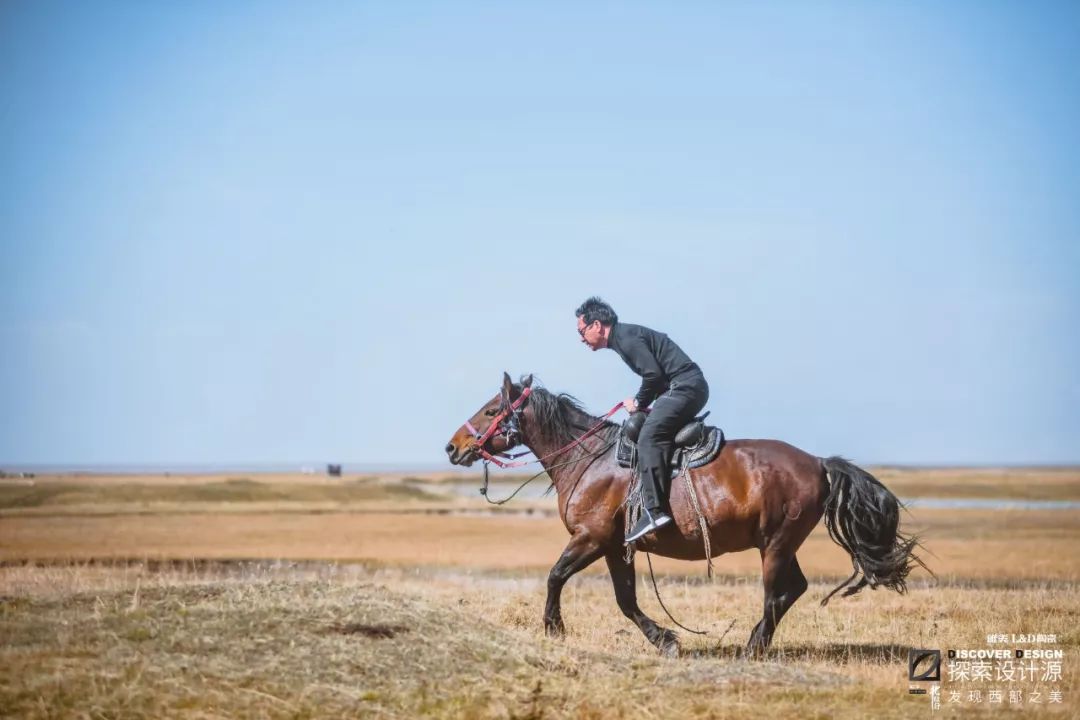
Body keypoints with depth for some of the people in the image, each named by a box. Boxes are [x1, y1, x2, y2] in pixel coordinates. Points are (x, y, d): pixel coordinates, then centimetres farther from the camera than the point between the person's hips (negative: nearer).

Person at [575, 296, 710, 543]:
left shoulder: (626, 337, -11)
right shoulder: (624, 336, 21)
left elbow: (653, 374, -19)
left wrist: (639, 403, -5)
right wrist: (642, 403, 12)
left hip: (685, 387, -11)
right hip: (692, 387, 11)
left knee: (648, 437, -21)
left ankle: (654, 510, -31)